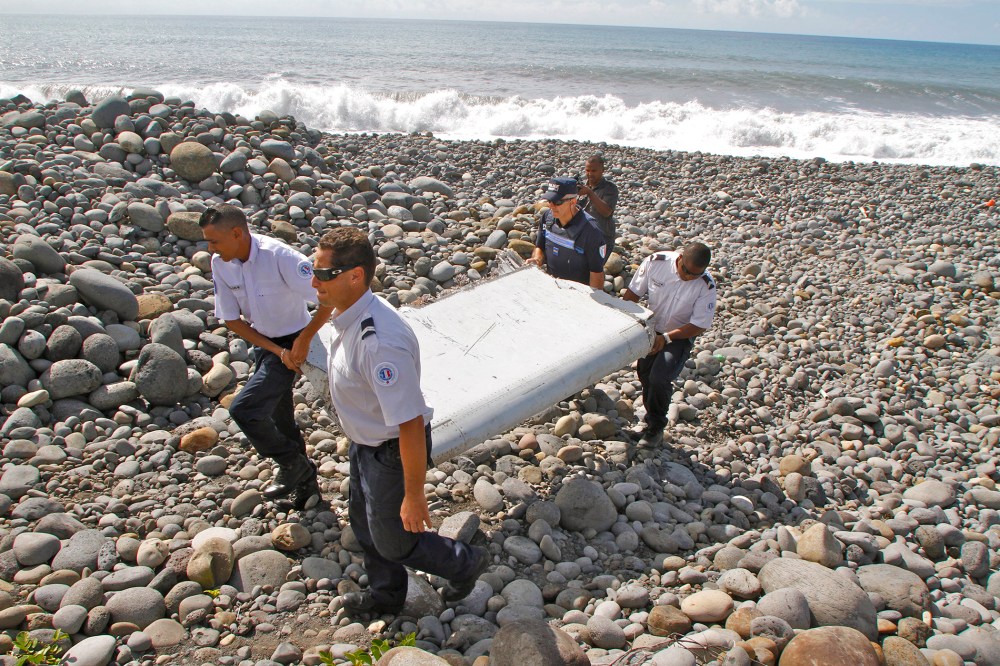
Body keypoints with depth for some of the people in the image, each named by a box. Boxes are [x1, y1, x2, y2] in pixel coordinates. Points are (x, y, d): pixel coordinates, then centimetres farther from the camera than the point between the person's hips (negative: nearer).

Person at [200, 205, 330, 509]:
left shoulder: (279, 256, -28)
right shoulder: (220, 264, -9)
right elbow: (231, 319, -2)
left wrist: (304, 340, -19)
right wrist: (277, 351, -10)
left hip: (291, 343, -7)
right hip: (263, 344, 7)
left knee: (243, 409, -16)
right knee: (279, 418, 18)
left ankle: (292, 464, 8)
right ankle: (305, 482, 39)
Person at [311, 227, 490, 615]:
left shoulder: (379, 342, -39)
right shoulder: (349, 315, -10)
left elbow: (411, 425, -34)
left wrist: (414, 495, -26)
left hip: (392, 451, -9)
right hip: (365, 441, 9)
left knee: (393, 541, 13)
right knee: (365, 525, 28)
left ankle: (466, 564, 41)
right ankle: (386, 595, 55)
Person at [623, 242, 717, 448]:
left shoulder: (706, 286, -23)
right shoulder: (655, 262, -18)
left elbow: (699, 326, -17)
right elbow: (633, 293, -6)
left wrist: (666, 338, -25)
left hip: (680, 336, -3)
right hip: (651, 329, 4)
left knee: (659, 379, -19)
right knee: (645, 376, 9)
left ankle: (656, 428, 4)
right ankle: (650, 418, 35)